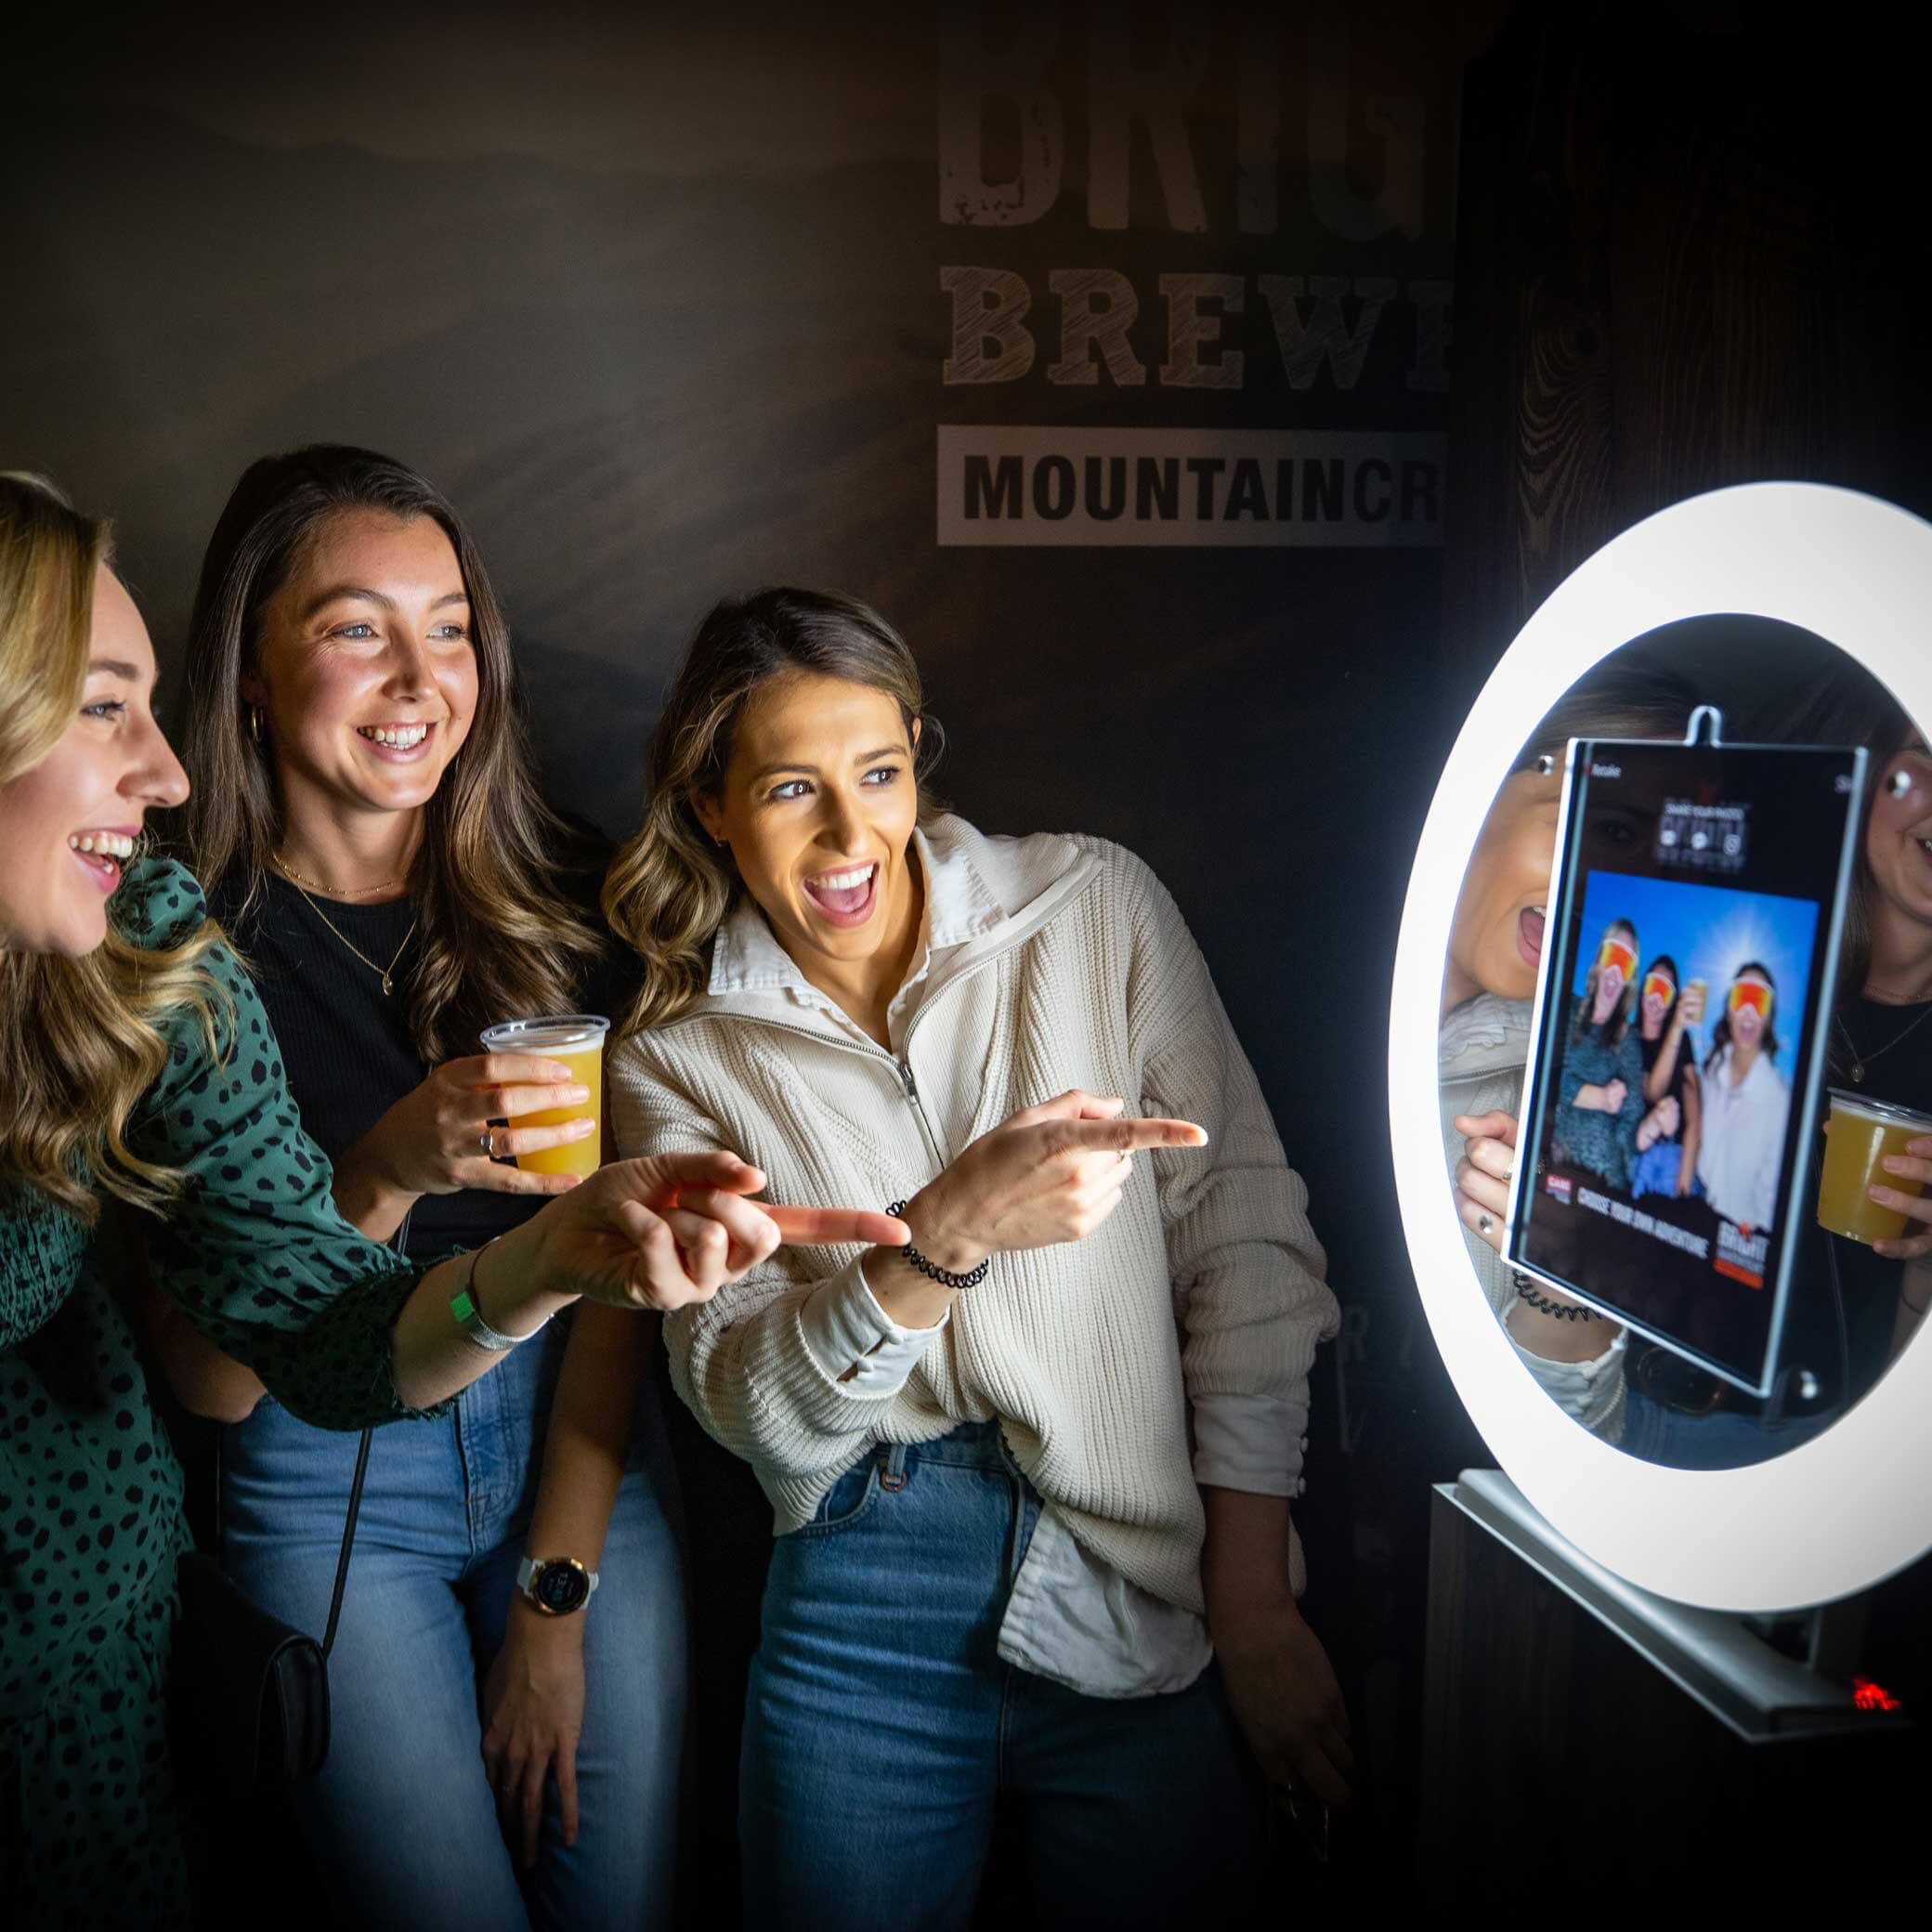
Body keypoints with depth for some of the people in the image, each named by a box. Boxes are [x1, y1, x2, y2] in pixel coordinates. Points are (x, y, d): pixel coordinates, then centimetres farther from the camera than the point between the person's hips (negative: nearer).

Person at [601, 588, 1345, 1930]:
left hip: (1149, 1586, 0)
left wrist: (1256, 1609, -6)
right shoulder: (679, 1062, 1)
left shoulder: (1096, 905, -3)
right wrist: (949, 1232, -26)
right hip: (864, 1606, 1)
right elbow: (743, 1401, -8)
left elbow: (1244, 1242, -4)